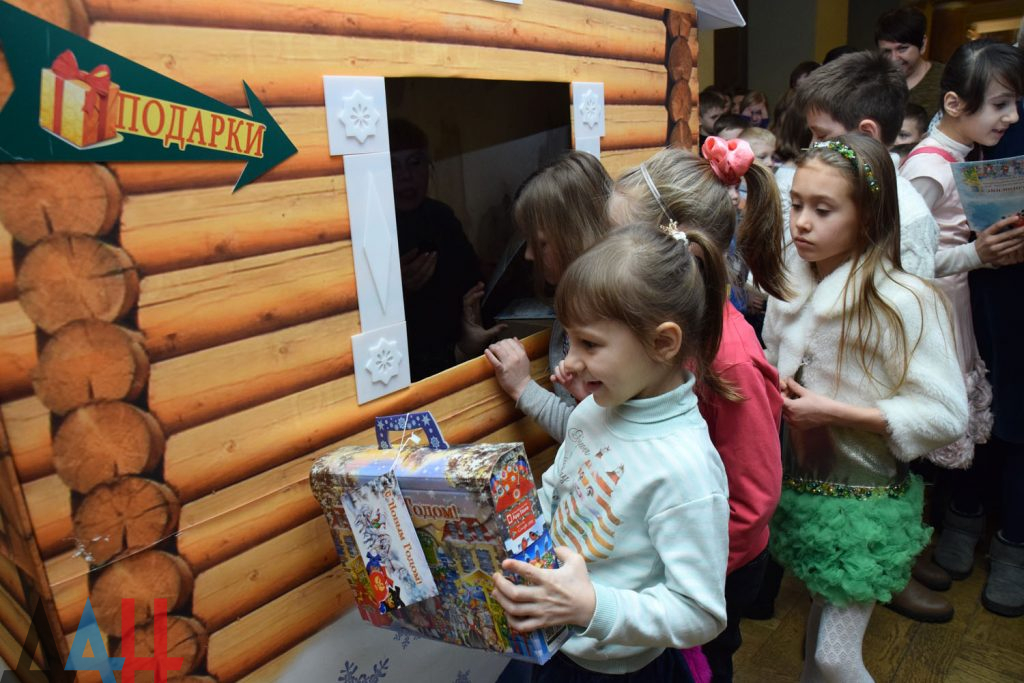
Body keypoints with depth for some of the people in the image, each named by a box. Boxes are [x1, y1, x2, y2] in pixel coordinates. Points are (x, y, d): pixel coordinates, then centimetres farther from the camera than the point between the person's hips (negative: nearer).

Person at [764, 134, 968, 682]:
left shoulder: (903, 302, -20)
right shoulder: (792, 280, -1)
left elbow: (947, 416, -20)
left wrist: (836, 412, -22)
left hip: (863, 500, -5)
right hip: (798, 483, 5)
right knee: (818, 624, 23)